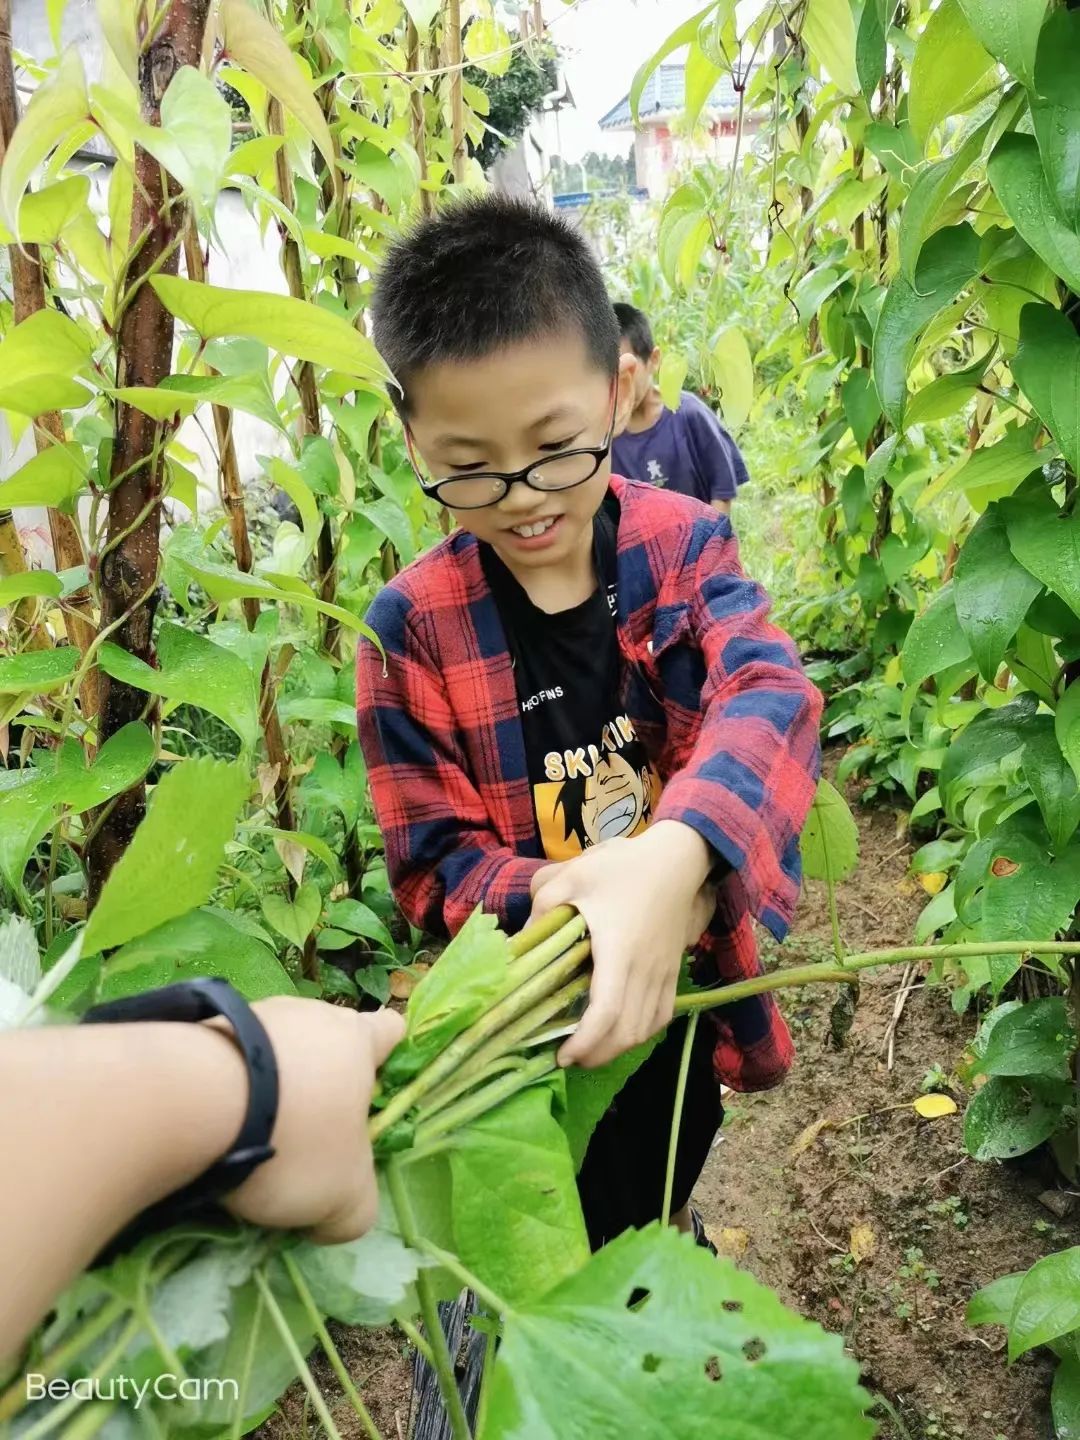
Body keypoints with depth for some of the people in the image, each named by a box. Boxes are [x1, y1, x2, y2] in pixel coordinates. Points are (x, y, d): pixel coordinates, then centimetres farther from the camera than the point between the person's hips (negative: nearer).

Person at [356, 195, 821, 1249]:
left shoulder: (682, 544, -12)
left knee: (659, 1204, 31)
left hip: (685, 986, 3)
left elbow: (769, 701, -28)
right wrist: (553, 899, -35)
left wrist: (675, 861, -47)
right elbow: (434, 863, -13)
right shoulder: (412, 627, -16)